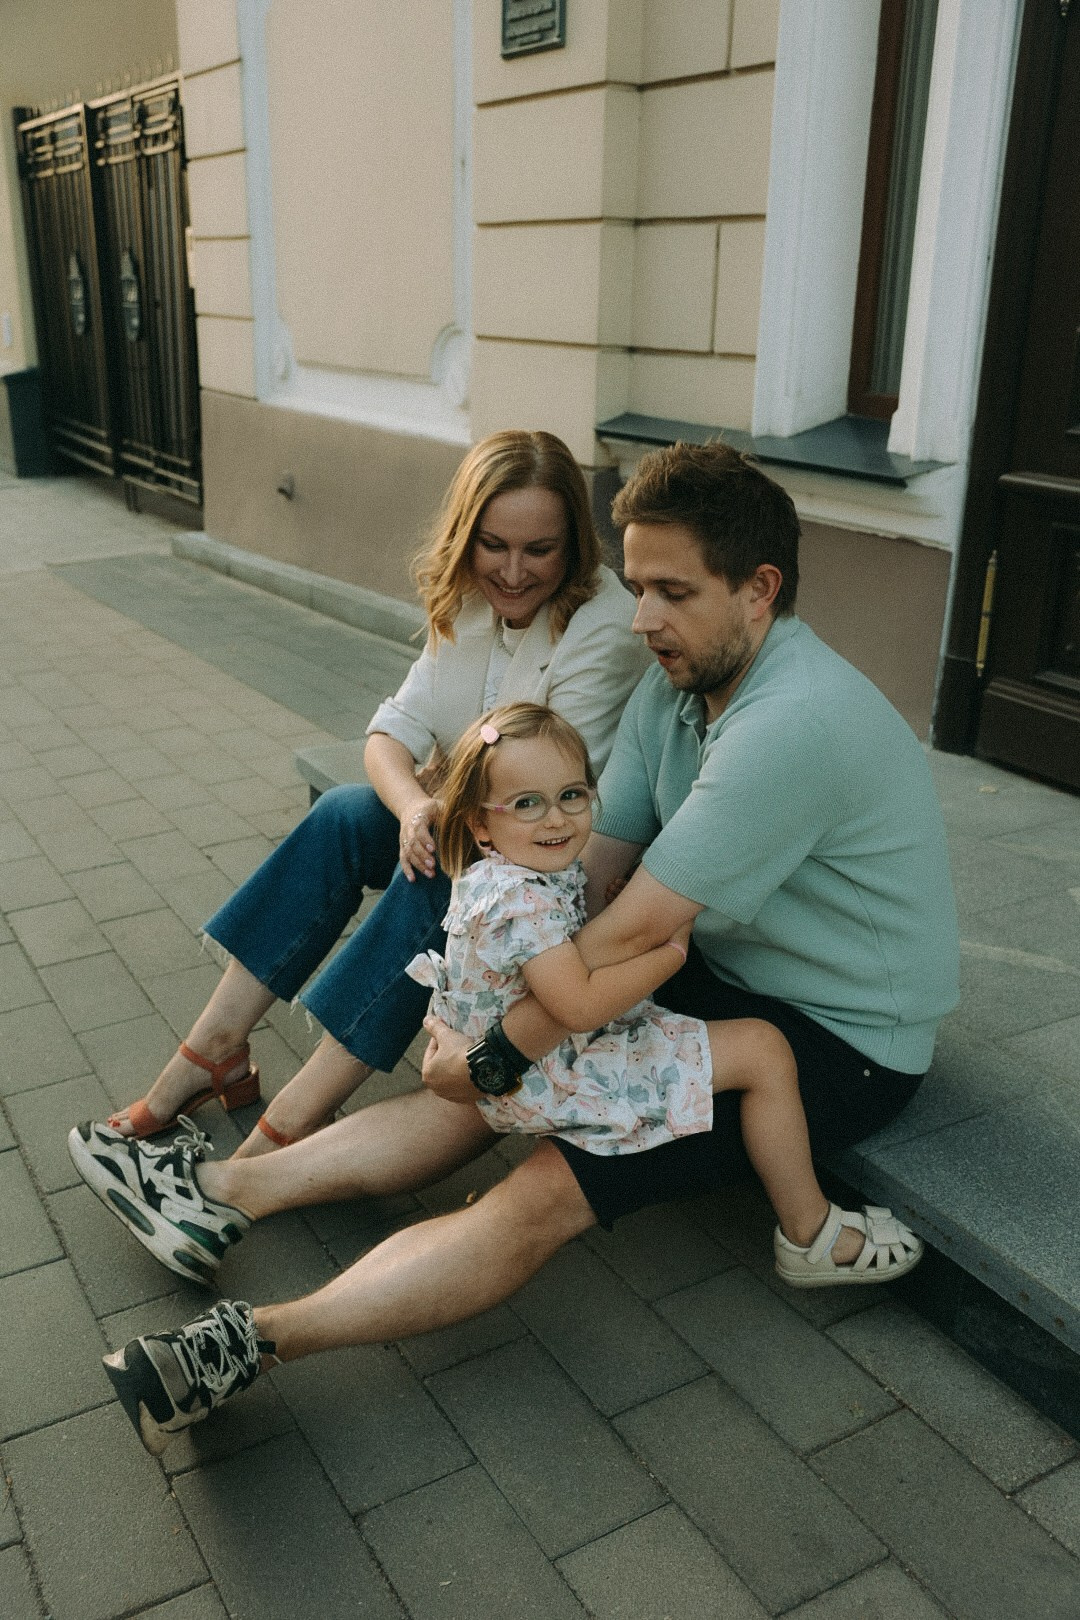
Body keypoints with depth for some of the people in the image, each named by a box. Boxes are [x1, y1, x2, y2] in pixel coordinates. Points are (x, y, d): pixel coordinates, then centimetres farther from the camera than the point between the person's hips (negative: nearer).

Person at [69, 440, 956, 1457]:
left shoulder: (793, 723, -29)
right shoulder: (678, 680, 1)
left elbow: (635, 929, -28)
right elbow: (590, 861, -1)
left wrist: (497, 1057, -19)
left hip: (838, 1041, -8)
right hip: (722, 977, 8)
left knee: (553, 1189, -23)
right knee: (496, 1086, -5)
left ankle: (252, 1340, -25)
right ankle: (228, 1192, -1)